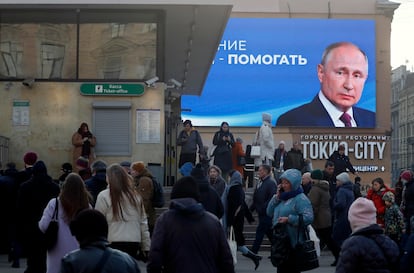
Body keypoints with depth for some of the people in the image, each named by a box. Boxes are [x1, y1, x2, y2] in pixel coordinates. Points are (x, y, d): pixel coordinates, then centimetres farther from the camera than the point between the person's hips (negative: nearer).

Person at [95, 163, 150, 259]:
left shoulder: (104, 196, -5)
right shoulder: (135, 196, 9)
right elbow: (143, 223, 11)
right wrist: (146, 247, 16)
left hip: (113, 244, -4)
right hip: (134, 243, 4)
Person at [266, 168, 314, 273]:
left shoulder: (300, 199, -12)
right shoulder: (283, 197, 13)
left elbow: (308, 218, -23)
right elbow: (269, 213, 13)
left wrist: (289, 219, -23)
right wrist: (276, 197, 2)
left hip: (293, 244, -8)